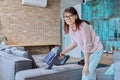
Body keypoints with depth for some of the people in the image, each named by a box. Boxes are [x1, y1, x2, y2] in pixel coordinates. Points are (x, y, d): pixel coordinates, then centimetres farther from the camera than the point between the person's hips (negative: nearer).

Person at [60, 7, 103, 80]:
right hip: (88, 51, 7)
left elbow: (87, 45, -26)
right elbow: (74, 43, 7)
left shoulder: (83, 26, -28)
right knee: (90, 73, 15)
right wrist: (64, 52, -2)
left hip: (96, 50, -7)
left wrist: (86, 64, -23)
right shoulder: (70, 28, -6)